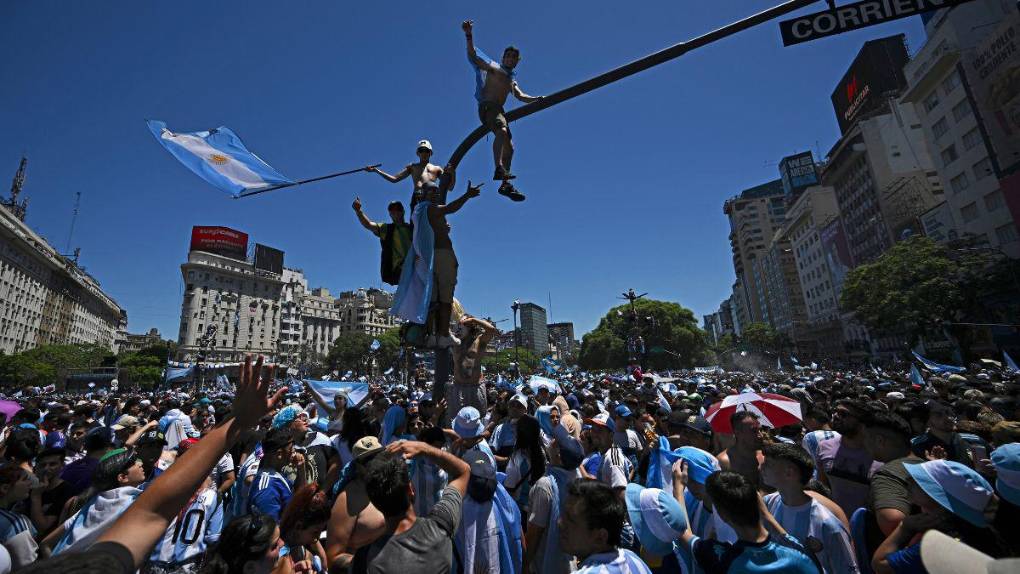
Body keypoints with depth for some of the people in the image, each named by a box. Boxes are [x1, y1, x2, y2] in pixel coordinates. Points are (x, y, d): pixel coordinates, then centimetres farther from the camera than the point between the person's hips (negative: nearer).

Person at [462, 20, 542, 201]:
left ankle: (505, 184, 0)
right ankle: (499, 168, -50)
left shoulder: (512, 81, 31)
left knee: (509, 147, 0)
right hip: (487, 106, -8)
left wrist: (537, 99, 6)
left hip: (499, 110, 8)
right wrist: (469, 35, -14)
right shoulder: (494, 68, 11)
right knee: (502, 131, -35)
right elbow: (473, 56, 1)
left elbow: (521, 96, 23)